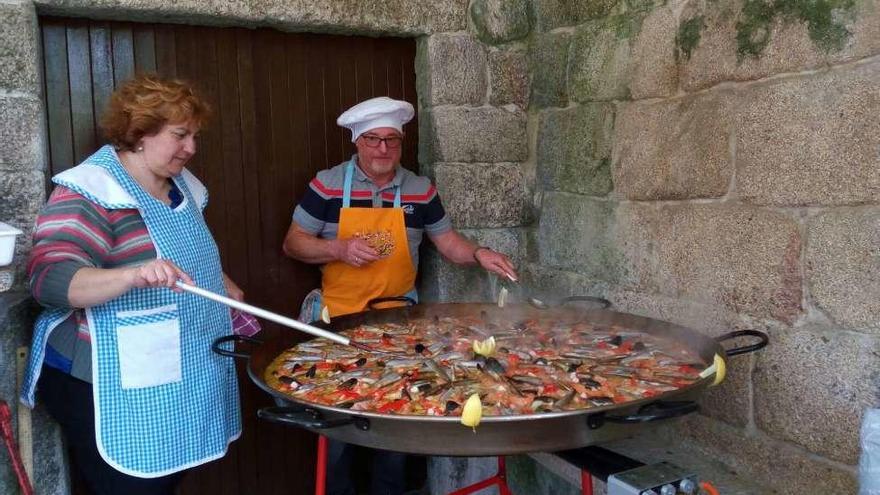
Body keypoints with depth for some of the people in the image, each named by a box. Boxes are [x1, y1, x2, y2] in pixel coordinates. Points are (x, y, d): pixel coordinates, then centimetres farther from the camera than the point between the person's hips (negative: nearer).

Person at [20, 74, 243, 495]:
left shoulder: (181, 186, 9)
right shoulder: (91, 193, -17)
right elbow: (50, 278, -30)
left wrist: (229, 291, 15)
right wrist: (133, 276, -45)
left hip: (179, 382, 8)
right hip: (116, 391, -8)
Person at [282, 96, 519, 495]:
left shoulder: (420, 190, 0)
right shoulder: (327, 185, -7)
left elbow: (447, 241, 7)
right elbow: (293, 244, -3)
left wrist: (479, 254, -13)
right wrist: (339, 249, -20)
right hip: (340, 320, -2)